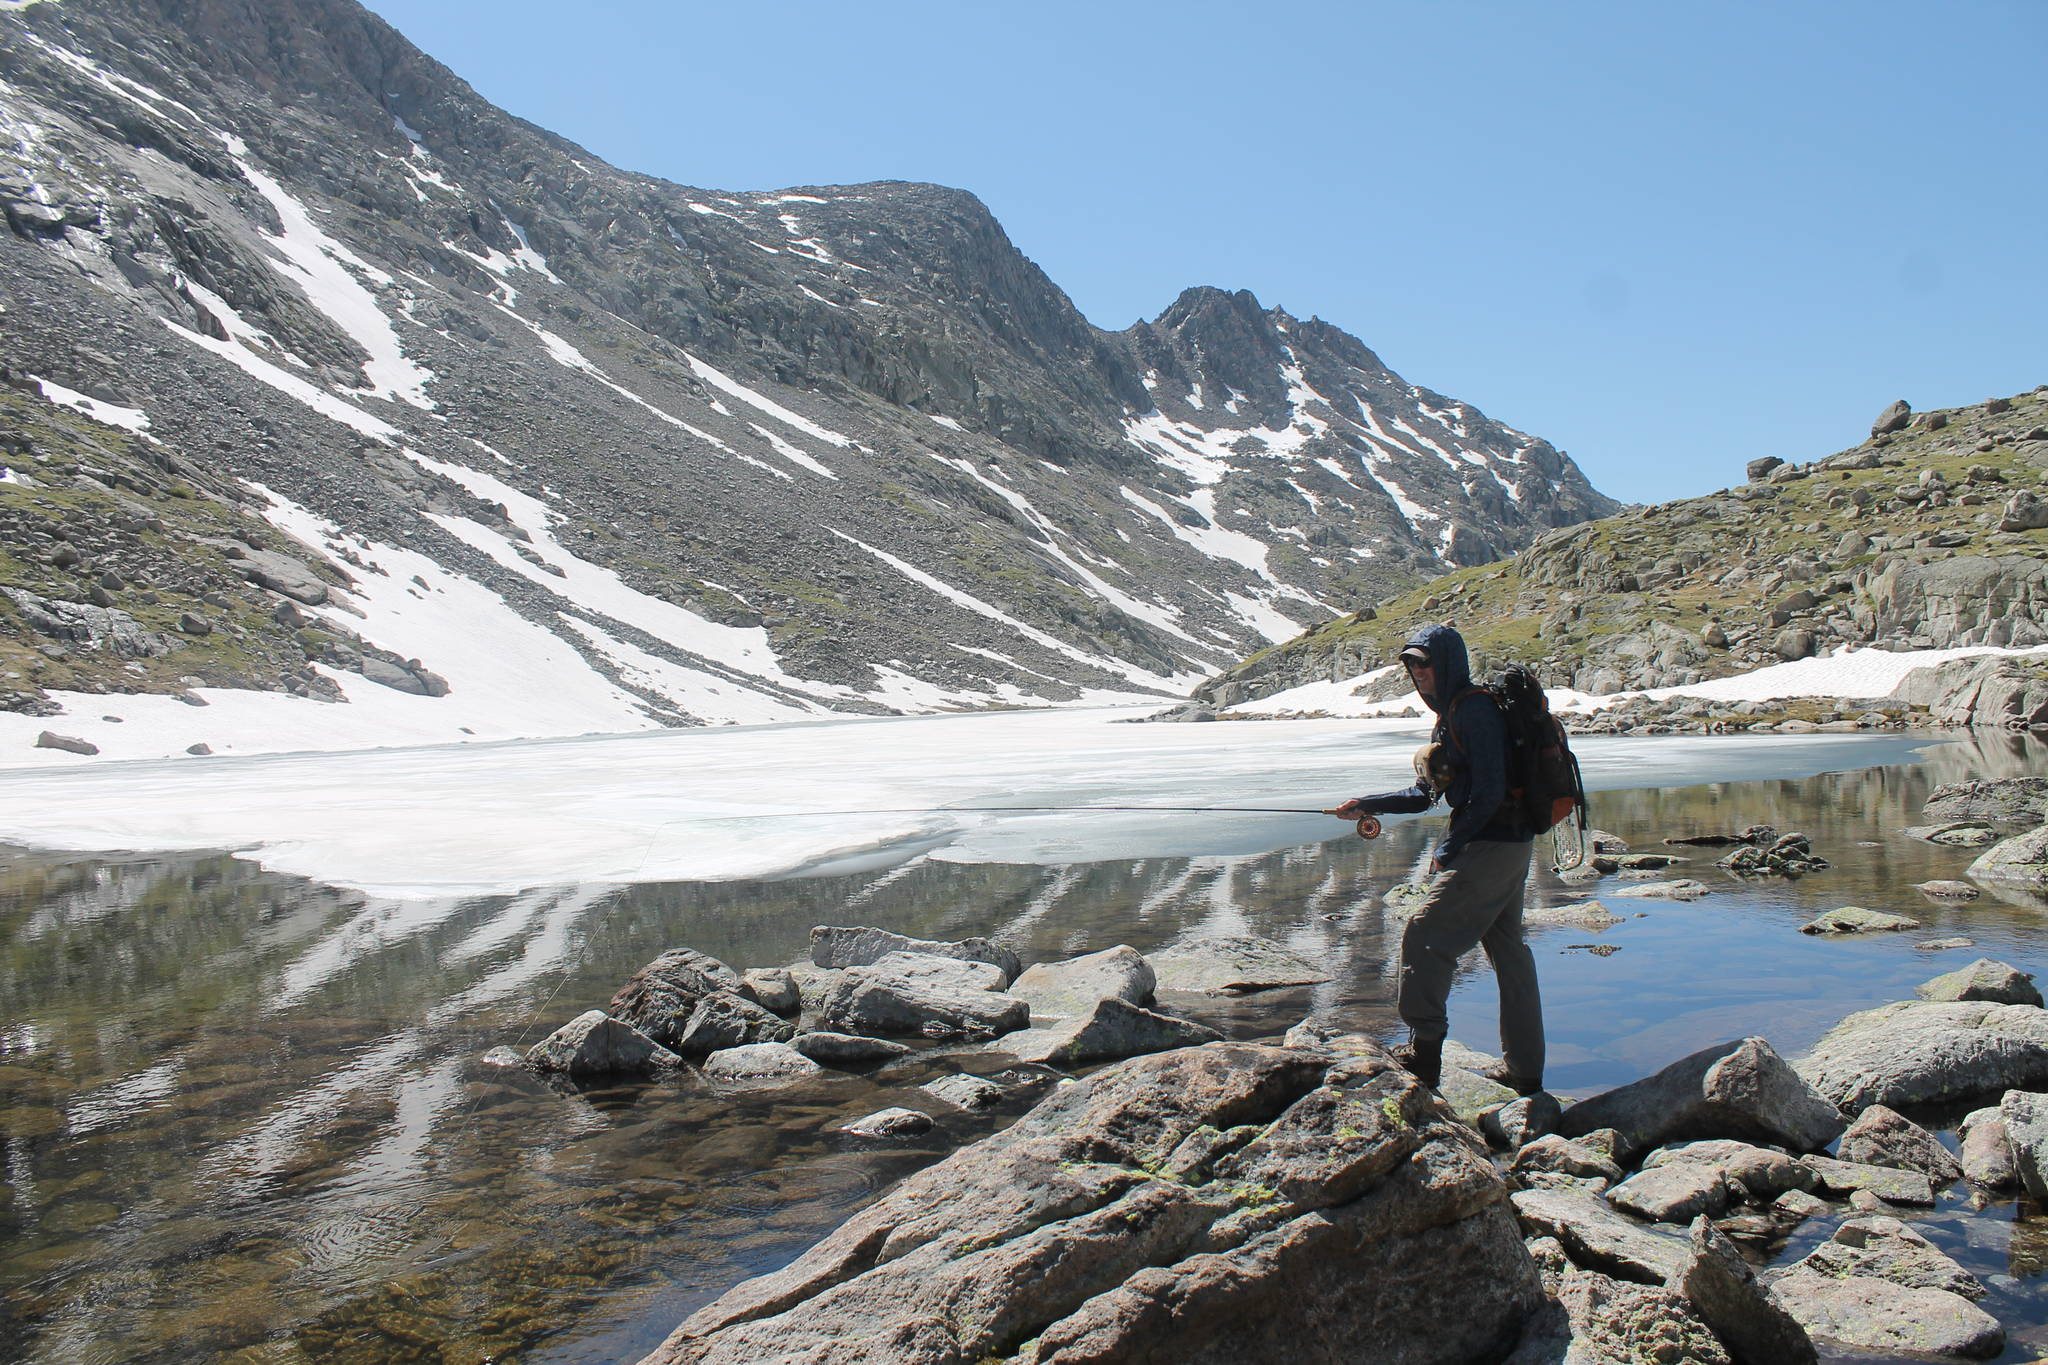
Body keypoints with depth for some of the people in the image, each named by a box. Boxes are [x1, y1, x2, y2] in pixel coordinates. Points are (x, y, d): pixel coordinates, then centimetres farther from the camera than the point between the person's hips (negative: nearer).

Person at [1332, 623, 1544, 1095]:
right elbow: (1424, 794, 19)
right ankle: (1523, 1069, 22)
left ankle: (1423, 1053, 2)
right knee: (1507, 949, 14)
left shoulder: (1473, 709, -15)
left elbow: (1488, 793, -21)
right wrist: (1367, 805, 11)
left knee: (1425, 938, -5)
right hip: (1509, 846, 10)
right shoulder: (1449, 713, 15)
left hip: (1490, 846, -10)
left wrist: (1449, 849, -15)